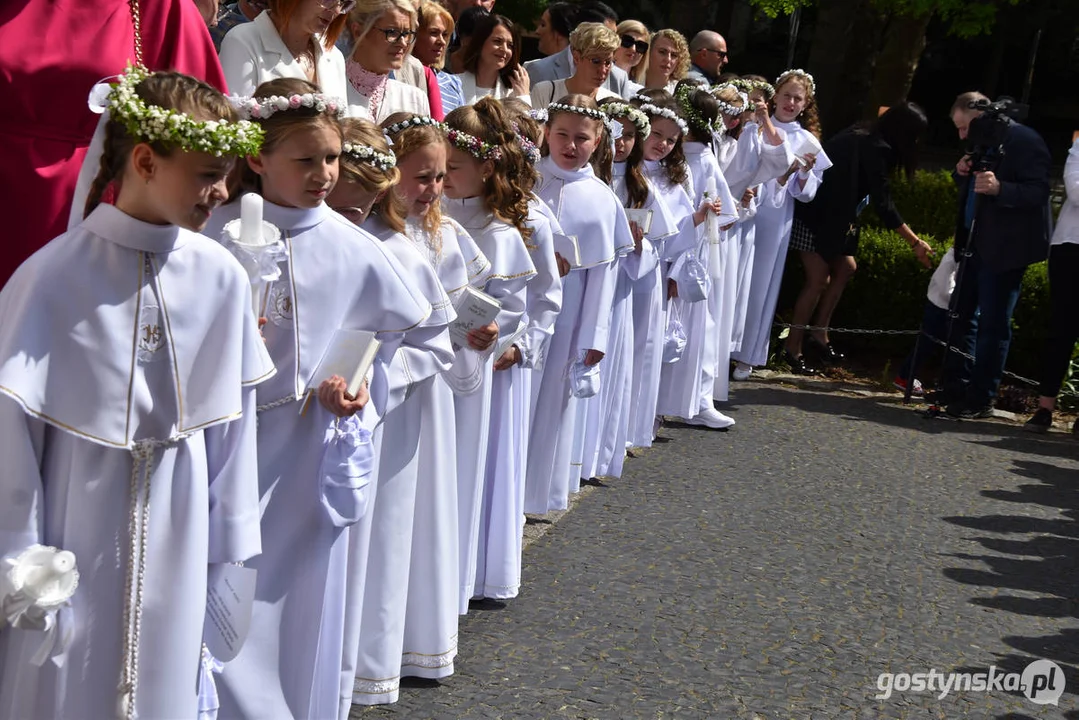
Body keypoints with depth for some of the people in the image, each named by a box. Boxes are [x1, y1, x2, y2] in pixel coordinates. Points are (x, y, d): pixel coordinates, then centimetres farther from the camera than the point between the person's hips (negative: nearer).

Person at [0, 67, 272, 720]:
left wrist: (225, 546, 7)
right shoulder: (53, 276, -14)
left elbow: (232, 421, 3)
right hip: (74, 536, -3)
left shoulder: (222, 277, -4)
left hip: (176, 543, 3)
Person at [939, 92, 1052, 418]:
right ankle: (956, 389, 20)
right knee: (961, 315, 12)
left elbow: (1038, 192, -18)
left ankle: (981, 400, 1)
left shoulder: (1024, 141, -13)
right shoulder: (982, 144, 14)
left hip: (1003, 249, -9)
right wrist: (963, 174, 2)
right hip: (974, 244, 9)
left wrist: (1000, 188, -34)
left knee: (992, 324, -5)